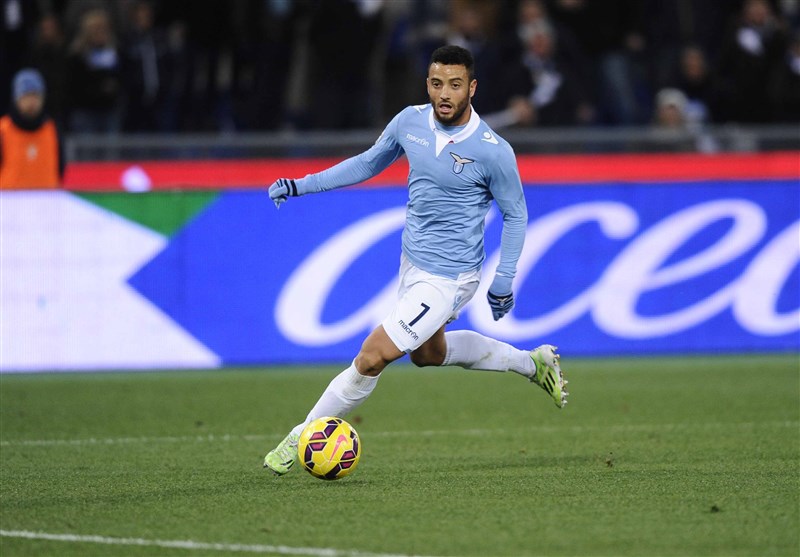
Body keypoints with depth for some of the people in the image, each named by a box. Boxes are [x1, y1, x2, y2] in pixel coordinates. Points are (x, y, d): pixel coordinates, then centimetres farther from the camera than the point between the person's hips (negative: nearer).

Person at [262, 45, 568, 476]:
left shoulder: (493, 151, -21)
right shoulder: (410, 121, -5)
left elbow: (515, 214, -7)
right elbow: (368, 162, 12)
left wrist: (504, 279, -11)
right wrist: (302, 185, 5)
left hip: (448, 277, -8)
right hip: (413, 260, 8)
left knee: (373, 356, -12)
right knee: (427, 353, 29)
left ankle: (300, 440, 2)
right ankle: (531, 363, 44)